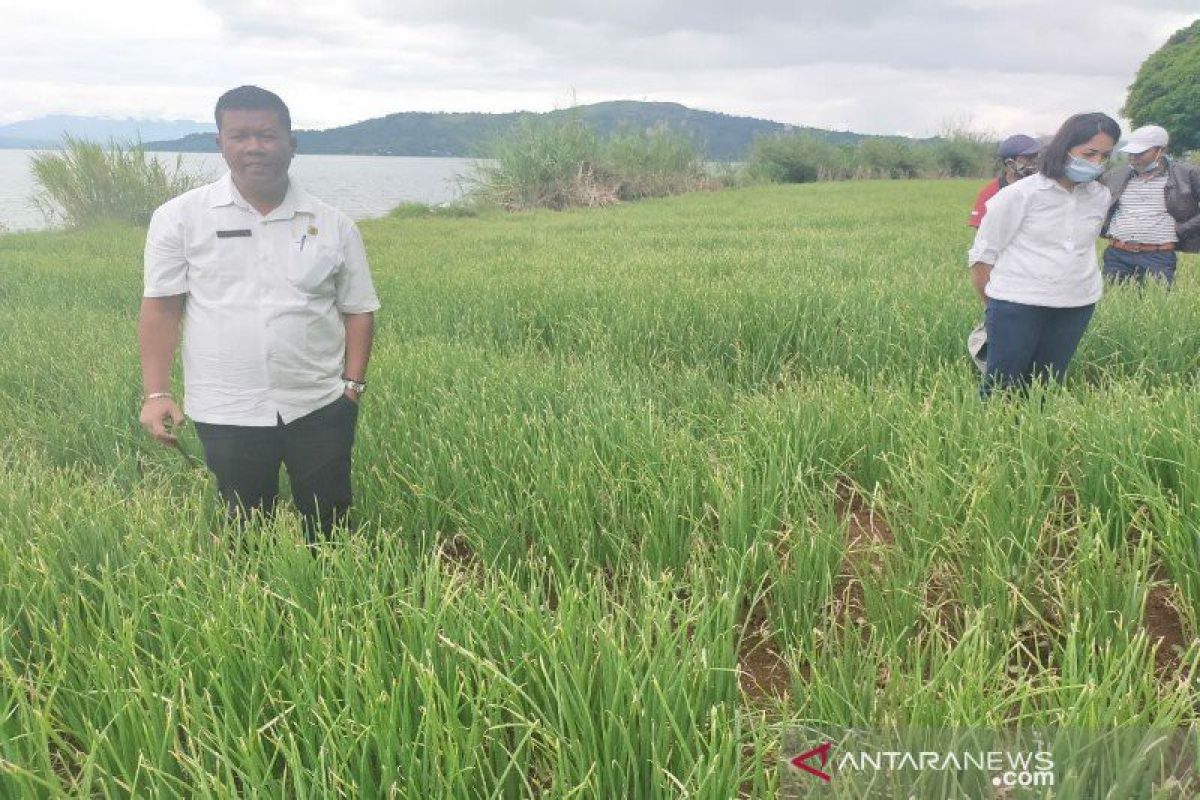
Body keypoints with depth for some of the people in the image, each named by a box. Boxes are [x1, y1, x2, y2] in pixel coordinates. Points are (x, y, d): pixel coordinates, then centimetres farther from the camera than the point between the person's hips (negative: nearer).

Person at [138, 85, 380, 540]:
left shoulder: (332, 225, 2)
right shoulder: (180, 218, 0)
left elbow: (358, 310, 6)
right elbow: (161, 308, 1)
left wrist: (353, 384, -3)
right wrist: (156, 393, -6)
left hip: (320, 407, 1)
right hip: (226, 414, 0)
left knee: (328, 530, 10)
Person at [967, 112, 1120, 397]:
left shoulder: (1100, 197, 7)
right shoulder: (1020, 195, -8)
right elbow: (981, 255, -3)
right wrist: (994, 308, 6)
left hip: (1077, 308, 5)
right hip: (1018, 306, -5)